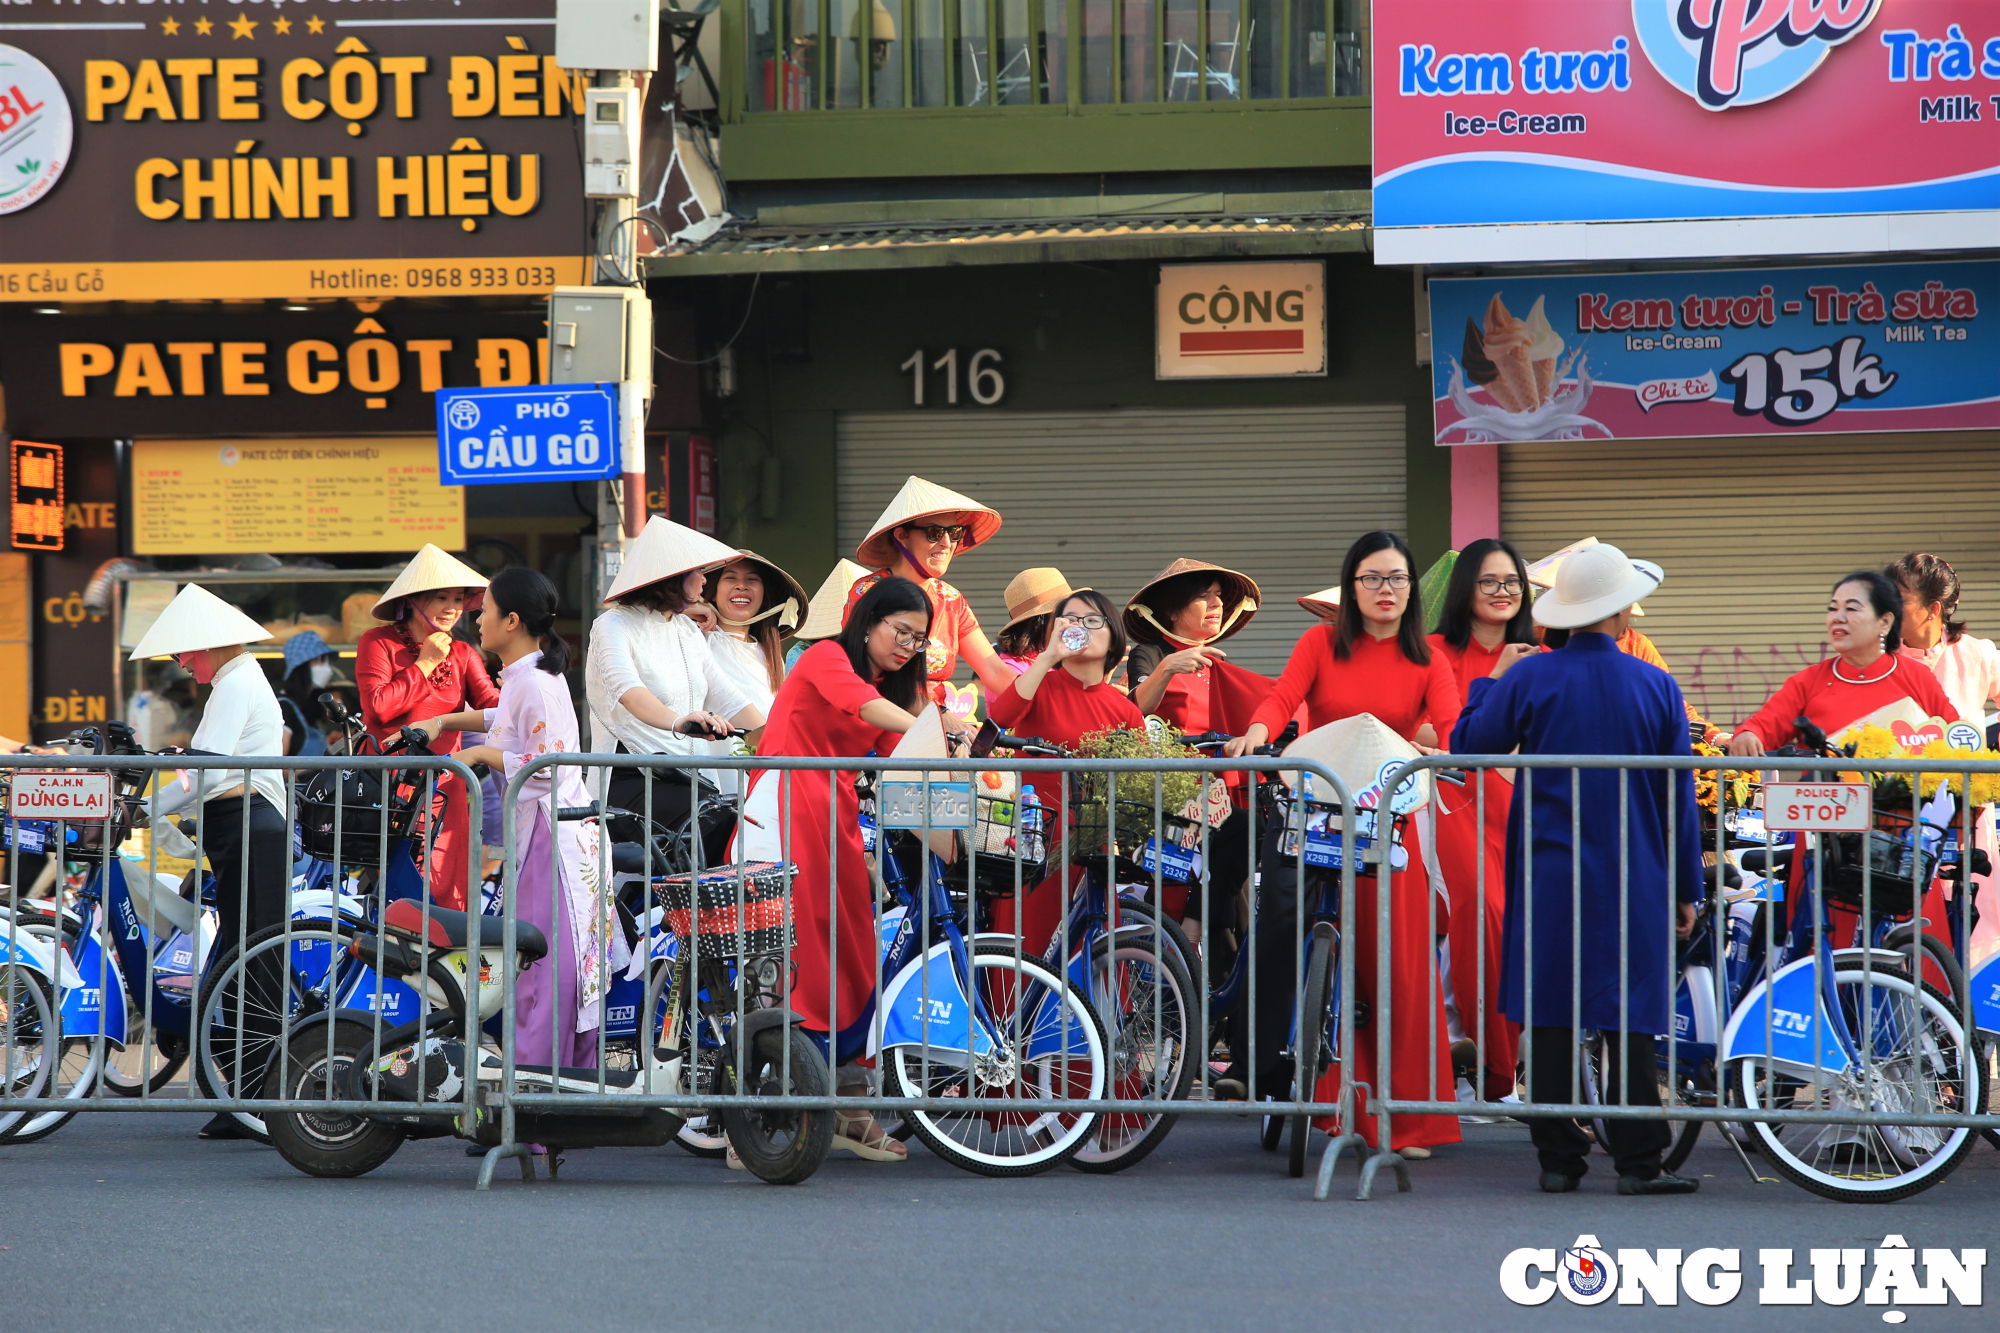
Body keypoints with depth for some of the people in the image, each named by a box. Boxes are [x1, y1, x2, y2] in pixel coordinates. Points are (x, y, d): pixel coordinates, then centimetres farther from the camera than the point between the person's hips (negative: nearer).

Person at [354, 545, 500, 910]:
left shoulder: (463, 655, 14)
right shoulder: (378, 644, 1)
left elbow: (491, 703, -2)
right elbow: (378, 706, -12)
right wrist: (425, 664, -8)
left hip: (442, 788, 4)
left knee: (446, 895, -2)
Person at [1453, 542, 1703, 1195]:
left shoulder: (1528, 678, -5)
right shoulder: (1656, 687, -1)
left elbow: (1468, 745, 5)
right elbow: (1679, 798, 4)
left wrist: (1491, 680, 20)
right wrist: (1686, 889, 12)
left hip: (1548, 878, 0)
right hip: (1634, 884, 0)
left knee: (1551, 1018, 4)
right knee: (1630, 1020, 2)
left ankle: (1558, 1159, 5)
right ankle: (1638, 1161, 1)